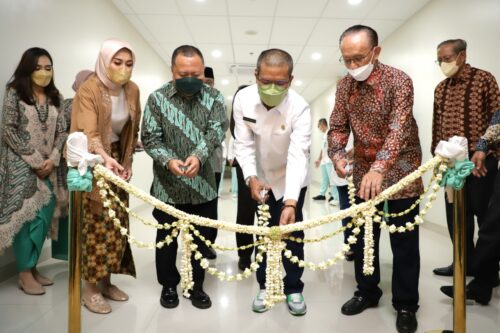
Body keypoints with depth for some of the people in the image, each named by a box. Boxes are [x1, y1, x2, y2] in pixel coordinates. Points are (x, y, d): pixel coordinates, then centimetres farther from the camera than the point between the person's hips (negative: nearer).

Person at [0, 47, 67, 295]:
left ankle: (32, 267, 19)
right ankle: (24, 274, 9)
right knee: (26, 215, -4)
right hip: (21, 165, -5)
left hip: (47, 167, 5)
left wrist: (52, 159, -9)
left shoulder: (54, 97, 10)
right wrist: (34, 160, -13)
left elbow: (61, 132, 6)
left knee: (44, 215, 5)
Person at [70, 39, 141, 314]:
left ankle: (106, 280, 22)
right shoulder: (89, 89, -17)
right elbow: (88, 132, -29)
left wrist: (126, 161, 7)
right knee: (96, 225, -4)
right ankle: (90, 288, 10)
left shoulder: (132, 90, 1)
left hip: (117, 159, 6)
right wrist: (105, 157, -47)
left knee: (117, 223, 7)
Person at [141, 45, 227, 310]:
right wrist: (168, 160, -24)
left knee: (200, 238, 12)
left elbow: (216, 131, -12)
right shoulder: (157, 98, -2)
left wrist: (198, 156, -31)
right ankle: (168, 285, 32)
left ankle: (196, 286, 31)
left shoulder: (214, 97, 1)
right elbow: (150, 137, -5)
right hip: (167, 185, 0)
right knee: (166, 238, 13)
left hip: (203, 184, 1)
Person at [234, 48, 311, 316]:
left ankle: (294, 289, 21)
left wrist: (291, 202, -45)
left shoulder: (299, 107, -29)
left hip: (291, 180, -2)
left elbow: (298, 155, -35)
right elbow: (243, 144, -17)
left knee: (292, 233, 2)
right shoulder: (243, 99, -20)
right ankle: (265, 286, 26)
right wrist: (251, 178, -33)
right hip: (261, 178, 2)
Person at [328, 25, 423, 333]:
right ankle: (367, 292, 31)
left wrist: (379, 169, -41)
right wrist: (338, 154, -20)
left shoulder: (398, 81, -16)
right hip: (364, 173, 5)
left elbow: (398, 129, -27)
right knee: (362, 237, 12)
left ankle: (406, 305, 20)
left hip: (399, 172, -5)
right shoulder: (345, 86, 0)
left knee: (404, 242, 4)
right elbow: (338, 126, 1)